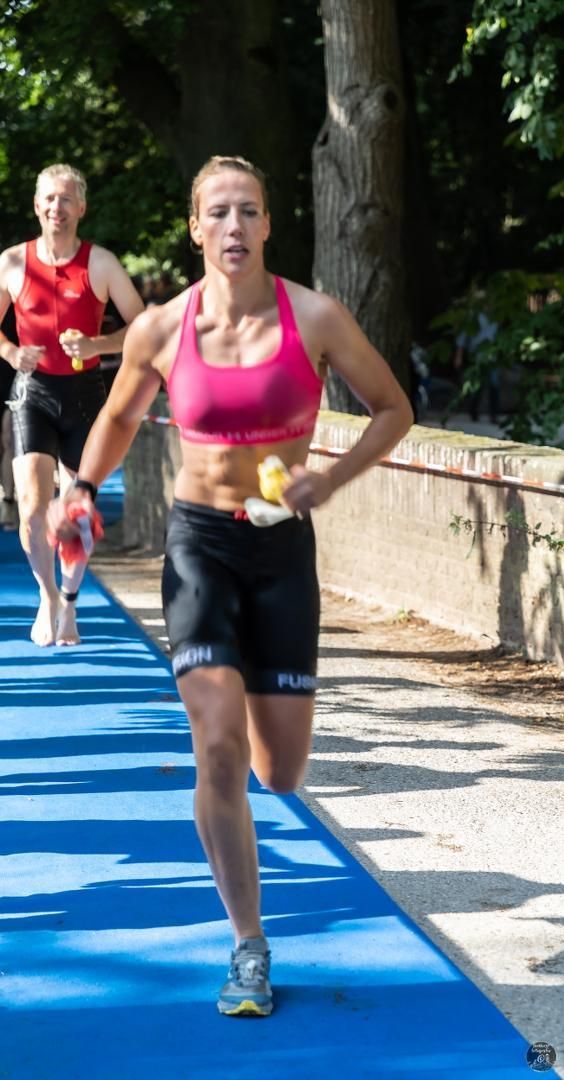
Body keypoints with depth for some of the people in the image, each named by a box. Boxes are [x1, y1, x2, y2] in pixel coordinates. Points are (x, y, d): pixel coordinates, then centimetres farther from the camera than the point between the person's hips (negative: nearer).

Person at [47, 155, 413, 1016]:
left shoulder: (314, 317, -8)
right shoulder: (161, 329, -5)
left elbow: (392, 409, 2)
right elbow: (120, 417, 14)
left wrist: (331, 480, -12)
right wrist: (83, 490, 1)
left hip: (283, 547, 1)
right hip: (199, 541, -1)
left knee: (281, 773, 5)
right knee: (219, 746, -16)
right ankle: (250, 950, -4)